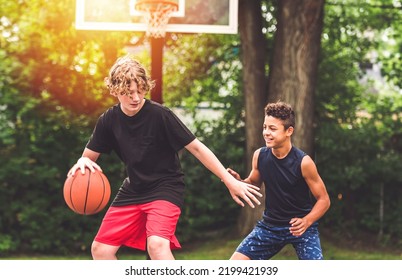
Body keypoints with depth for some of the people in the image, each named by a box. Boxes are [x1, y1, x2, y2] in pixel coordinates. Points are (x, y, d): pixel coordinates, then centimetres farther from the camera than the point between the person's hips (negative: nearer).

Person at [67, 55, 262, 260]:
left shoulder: (159, 114, -19)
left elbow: (196, 148, -15)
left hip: (165, 188, -6)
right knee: (100, 249, 1)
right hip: (132, 191, 6)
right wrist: (83, 163, -24)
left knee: (157, 244, -30)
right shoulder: (109, 120, -6)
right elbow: (89, 156, 2)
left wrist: (230, 181, -17)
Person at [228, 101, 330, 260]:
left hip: (299, 226, -4)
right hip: (270, 224, 4)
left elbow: (323, 199, -11)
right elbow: (253, 184, 12)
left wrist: (306, 221, -28)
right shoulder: (259, 156, -8)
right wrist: (238, 181, -11)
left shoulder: (303, 162, -19)